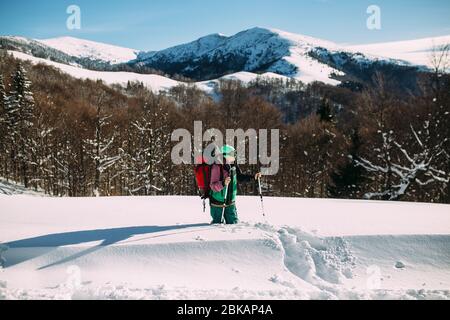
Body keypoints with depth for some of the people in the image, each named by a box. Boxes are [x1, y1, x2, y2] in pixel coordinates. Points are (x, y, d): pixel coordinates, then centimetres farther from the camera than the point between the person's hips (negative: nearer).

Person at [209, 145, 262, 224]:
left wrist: (253, 177, 5)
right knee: (218, 224, 3)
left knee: (234, 223, 9)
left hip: (230, 203, 6)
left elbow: (240, 177, 17)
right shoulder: (217, 167, -19)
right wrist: (223, 183, -41)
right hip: (218, 204, -6)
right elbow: (213, 187, -23)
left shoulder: (234, 167, 0)